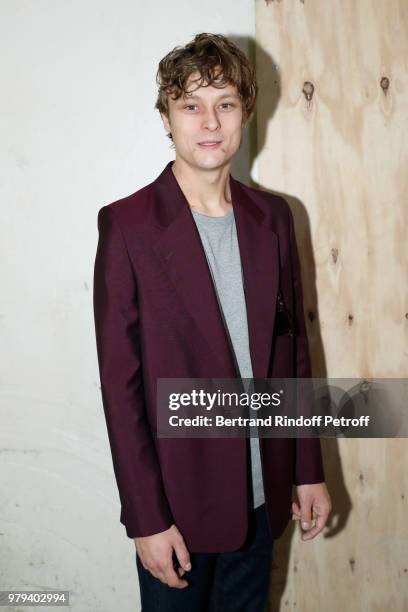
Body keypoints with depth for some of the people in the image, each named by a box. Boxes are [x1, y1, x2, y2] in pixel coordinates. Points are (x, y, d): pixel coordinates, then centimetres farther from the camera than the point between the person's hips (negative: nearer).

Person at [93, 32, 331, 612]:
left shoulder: (273, 216, 2)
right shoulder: (127, 224, -13)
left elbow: (294, 346, 7)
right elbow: (120, 380, -13)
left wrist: (310, 470, 8)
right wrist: (146, 519, -13)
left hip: (262, 493, 4)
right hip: (178, 499, -4)